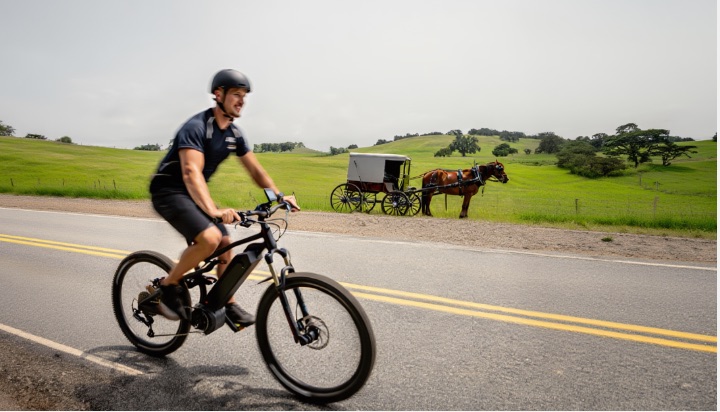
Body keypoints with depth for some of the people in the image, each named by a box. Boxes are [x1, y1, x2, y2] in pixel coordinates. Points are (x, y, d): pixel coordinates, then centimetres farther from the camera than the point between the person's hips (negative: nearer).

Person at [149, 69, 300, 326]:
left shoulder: (234, 133, 2)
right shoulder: (196, 126, -23)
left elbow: (255, 170, 4)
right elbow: (191, 173, -37)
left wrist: (279, 196, -11)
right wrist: (213, 210, -51)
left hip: (193, 193, 8)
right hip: (169, 191, -8)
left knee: (225, 243, 2)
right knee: (209, 238, -27)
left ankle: (229, 305, 16)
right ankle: (168, 286, -5)